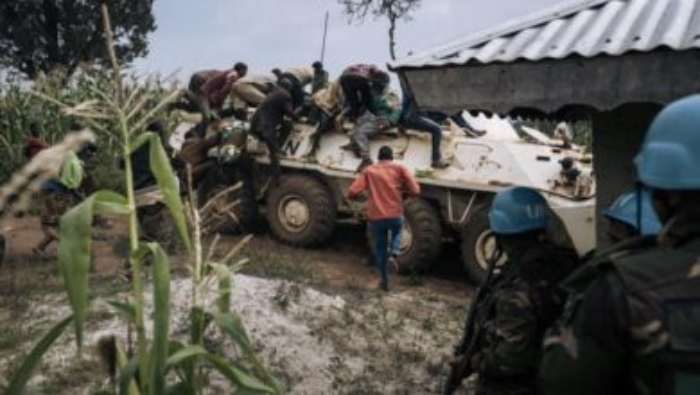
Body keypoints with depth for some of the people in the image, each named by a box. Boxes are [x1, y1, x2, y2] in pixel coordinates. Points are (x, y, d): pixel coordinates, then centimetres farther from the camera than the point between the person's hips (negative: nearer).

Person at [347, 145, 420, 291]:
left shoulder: (368, 171, 4)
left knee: (380, 248, 21)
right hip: (395, 216, 0)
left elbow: (352, 193, -5)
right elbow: (415, 190, -5)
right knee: (396, 232, 33)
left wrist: (368, 192, 15)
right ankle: (393, 254, 7)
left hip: (375, 217, 0)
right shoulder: (399, 168, 3)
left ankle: (384, 280, 27)